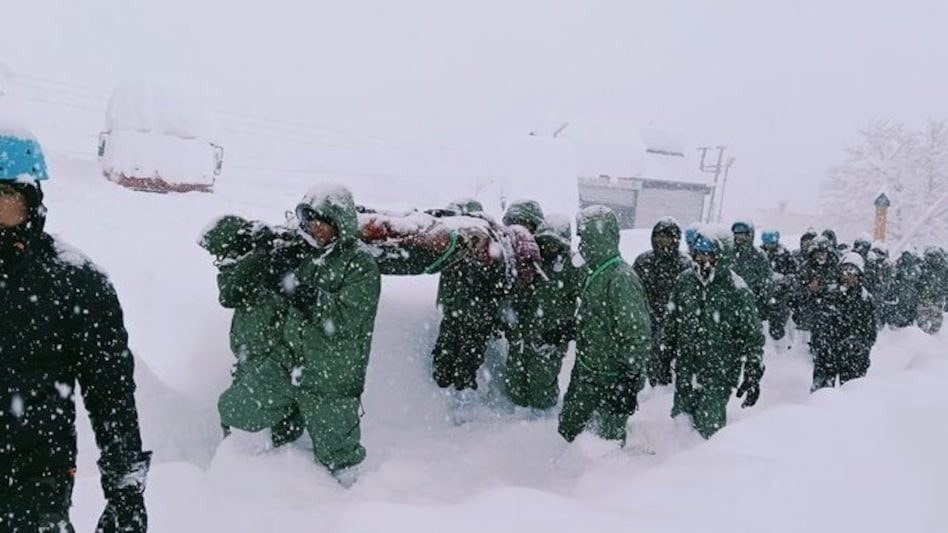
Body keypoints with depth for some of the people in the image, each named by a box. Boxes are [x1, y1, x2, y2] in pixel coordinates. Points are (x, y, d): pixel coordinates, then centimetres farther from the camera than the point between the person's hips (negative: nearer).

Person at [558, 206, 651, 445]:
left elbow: (637, 336, -23)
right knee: (567, 429, 18)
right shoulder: (595, 273, 8)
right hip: (586, 372, 9)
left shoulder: (621, 278, -22)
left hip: (612, 378, -9)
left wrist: (630, 381, -22)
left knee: (609, 437, 6)